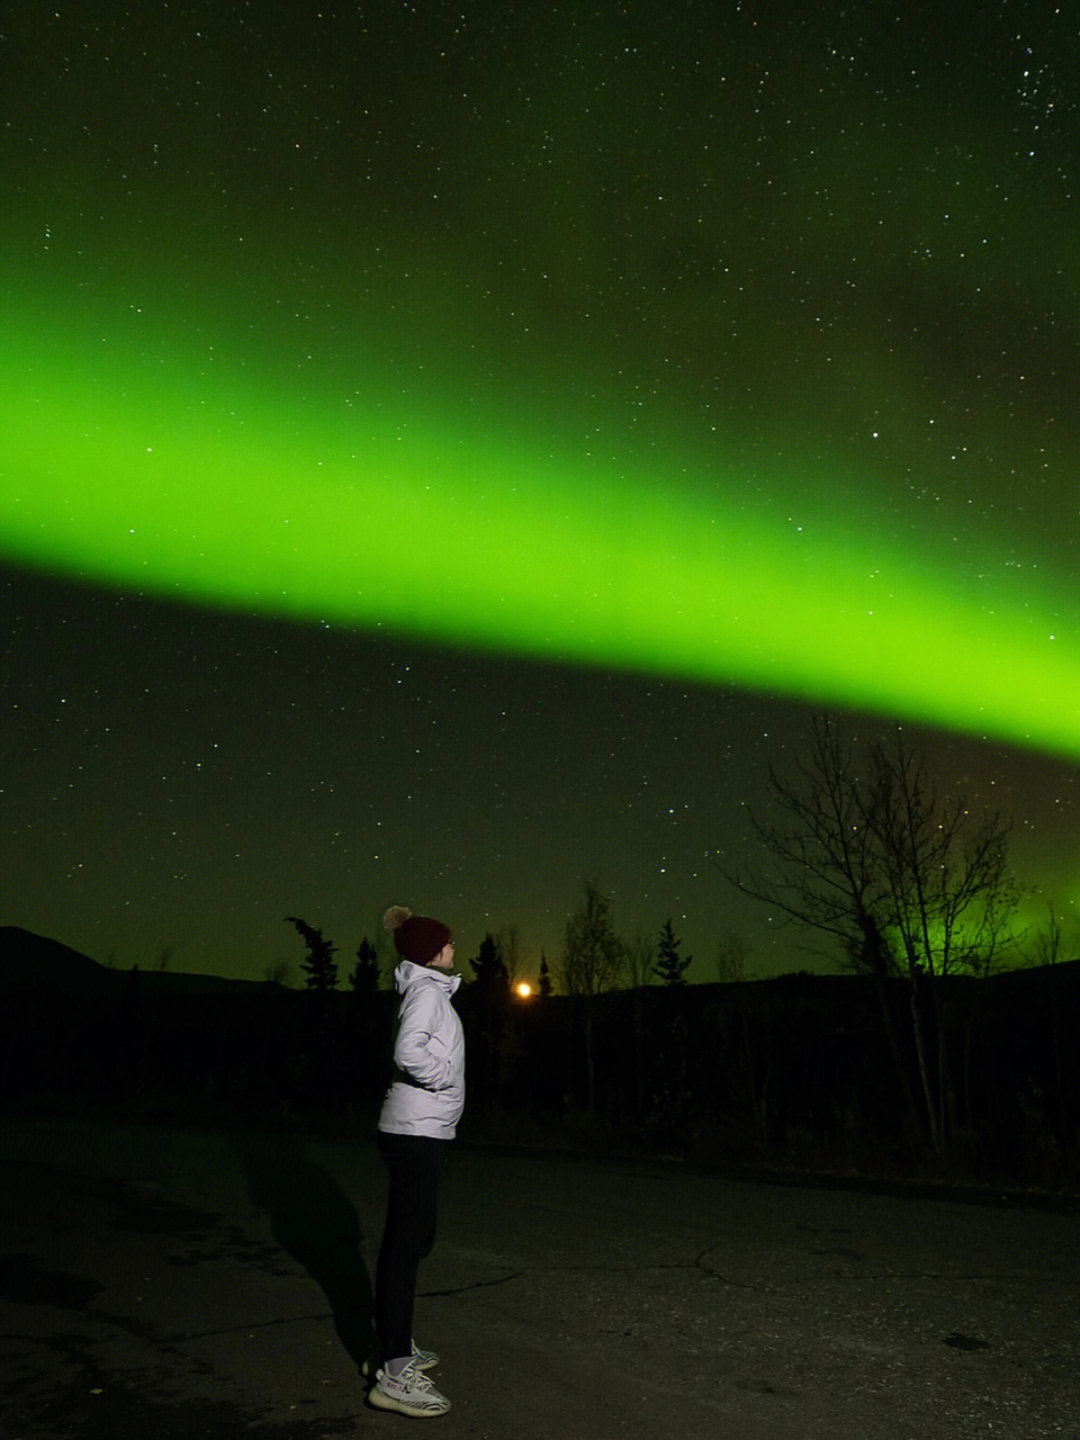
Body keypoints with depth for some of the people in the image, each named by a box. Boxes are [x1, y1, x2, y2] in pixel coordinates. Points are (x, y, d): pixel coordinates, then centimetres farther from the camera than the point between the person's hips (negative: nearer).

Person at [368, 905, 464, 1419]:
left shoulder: (428, 990, 15)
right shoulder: (427, 990, -15)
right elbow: (409, 1051, -30)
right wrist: (445, 1077, -16)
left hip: (416, 1132, 10)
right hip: (417, 1132, -10)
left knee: (407, 1238, 18)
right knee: (408, 1242, -7)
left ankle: (395, 1347, 30)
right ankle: (395, 1375, -2)